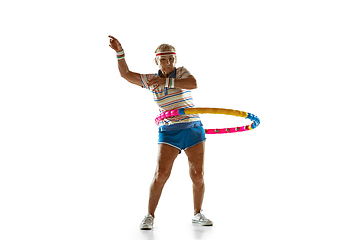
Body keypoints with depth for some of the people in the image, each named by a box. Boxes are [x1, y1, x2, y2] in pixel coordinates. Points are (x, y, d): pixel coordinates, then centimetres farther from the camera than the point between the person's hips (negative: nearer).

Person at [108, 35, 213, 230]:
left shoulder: (181, 72, 2)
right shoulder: (151, 80, 7)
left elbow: (193, 84, -20)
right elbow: (125, 74, 8)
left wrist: (167, 81, -28)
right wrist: (120, 52, -5)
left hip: (193, 130, 0)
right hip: (168, 133, 0)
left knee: (197, 175, 1)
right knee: (161, 174, -13)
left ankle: (197, 214, 20)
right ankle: (150, 216, 2)